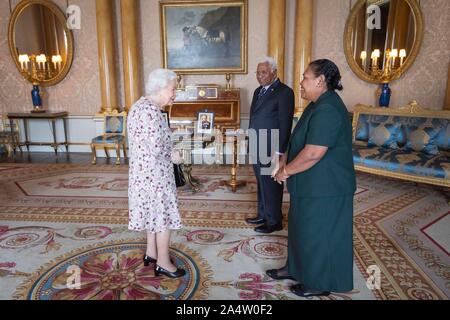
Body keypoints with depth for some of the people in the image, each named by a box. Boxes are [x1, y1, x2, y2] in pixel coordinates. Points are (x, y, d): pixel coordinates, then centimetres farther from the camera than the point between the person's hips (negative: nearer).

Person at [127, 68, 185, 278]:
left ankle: (151, 253, 36)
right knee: (163, 214, 3)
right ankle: (163, 263, 17)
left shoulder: (143, 104, 10)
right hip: (154, 172, -10)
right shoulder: (150, 111, -23)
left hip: (146, 170, 10)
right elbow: (156, 148, -28)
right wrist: (173, 156, -10)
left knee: (154, 212, 21)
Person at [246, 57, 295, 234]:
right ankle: (263, 215, 32)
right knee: (261, 184, 17)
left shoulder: (284, 92, -11)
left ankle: (274, 221, 17)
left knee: (271, 186, 3)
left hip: (270, 150, -8)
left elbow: (285, 124, -16)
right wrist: (250, 145, 15)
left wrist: (278, 152, -19)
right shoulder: (258, 91, 15)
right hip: (256, 149, 8)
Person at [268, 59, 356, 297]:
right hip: (311, 184, 10)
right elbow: (300, 143, 17)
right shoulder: (318, 105, 9)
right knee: (302, 227, 21)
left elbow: (313, 153, -29)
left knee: (318, 234, 6)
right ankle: (296, 268, 39)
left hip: (325, 187, -10)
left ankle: (319, 283, 25)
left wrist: (286, 171, -16)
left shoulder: (327, 110, -24)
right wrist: (286, 165, 7)